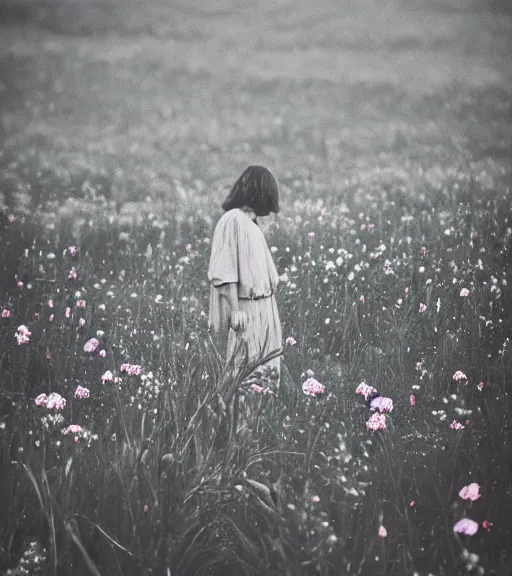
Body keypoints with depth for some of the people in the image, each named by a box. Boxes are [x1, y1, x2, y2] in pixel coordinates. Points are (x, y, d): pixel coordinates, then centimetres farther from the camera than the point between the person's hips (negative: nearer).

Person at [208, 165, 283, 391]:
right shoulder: (232, 221, -13)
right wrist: (235, 310, -22)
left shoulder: (250, 222, 13)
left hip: (263, 310, 9)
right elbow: (225, 272, -18)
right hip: (245, 311, -9)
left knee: (268, 371, 9)